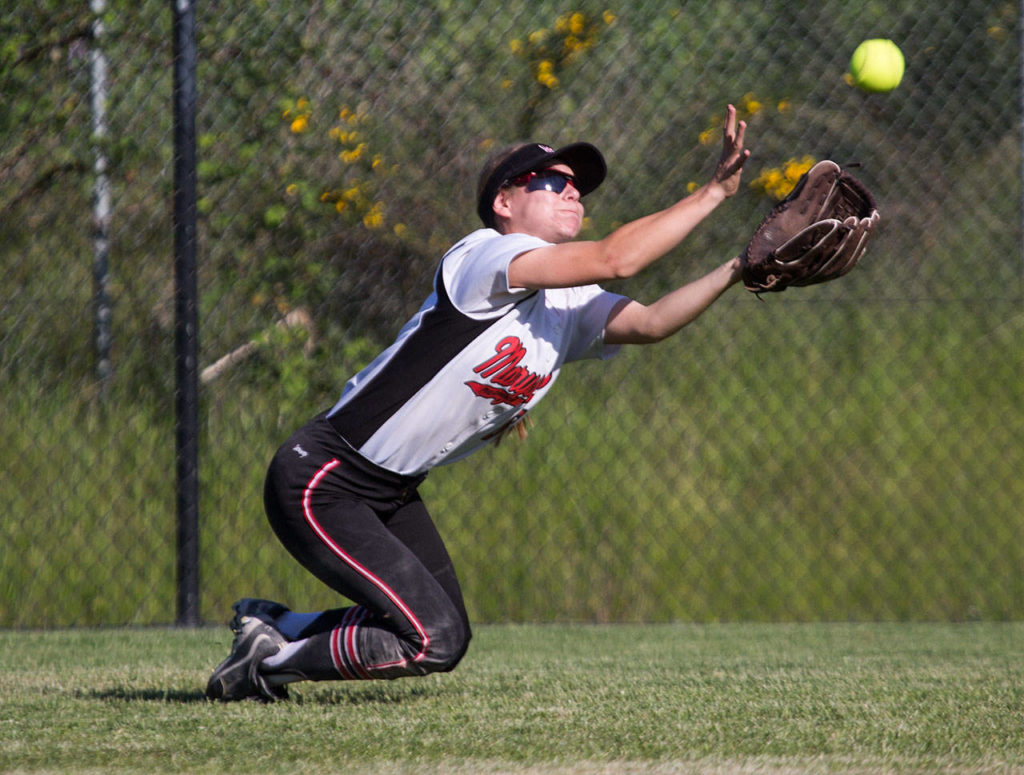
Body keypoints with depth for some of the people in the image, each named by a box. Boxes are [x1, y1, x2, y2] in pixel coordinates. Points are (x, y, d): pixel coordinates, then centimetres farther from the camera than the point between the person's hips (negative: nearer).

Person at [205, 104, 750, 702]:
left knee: (447, 636, 15)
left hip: (392, 494, 10)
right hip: (320, 485, -10)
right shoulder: (483, 255, -19)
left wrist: (736, 272, -21)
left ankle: (271, 624, 27)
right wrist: (716, 192, -24)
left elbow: (649, 323, -8)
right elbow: (614, 259, -29)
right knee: (435, 642, -16)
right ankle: (268, 663, 1)